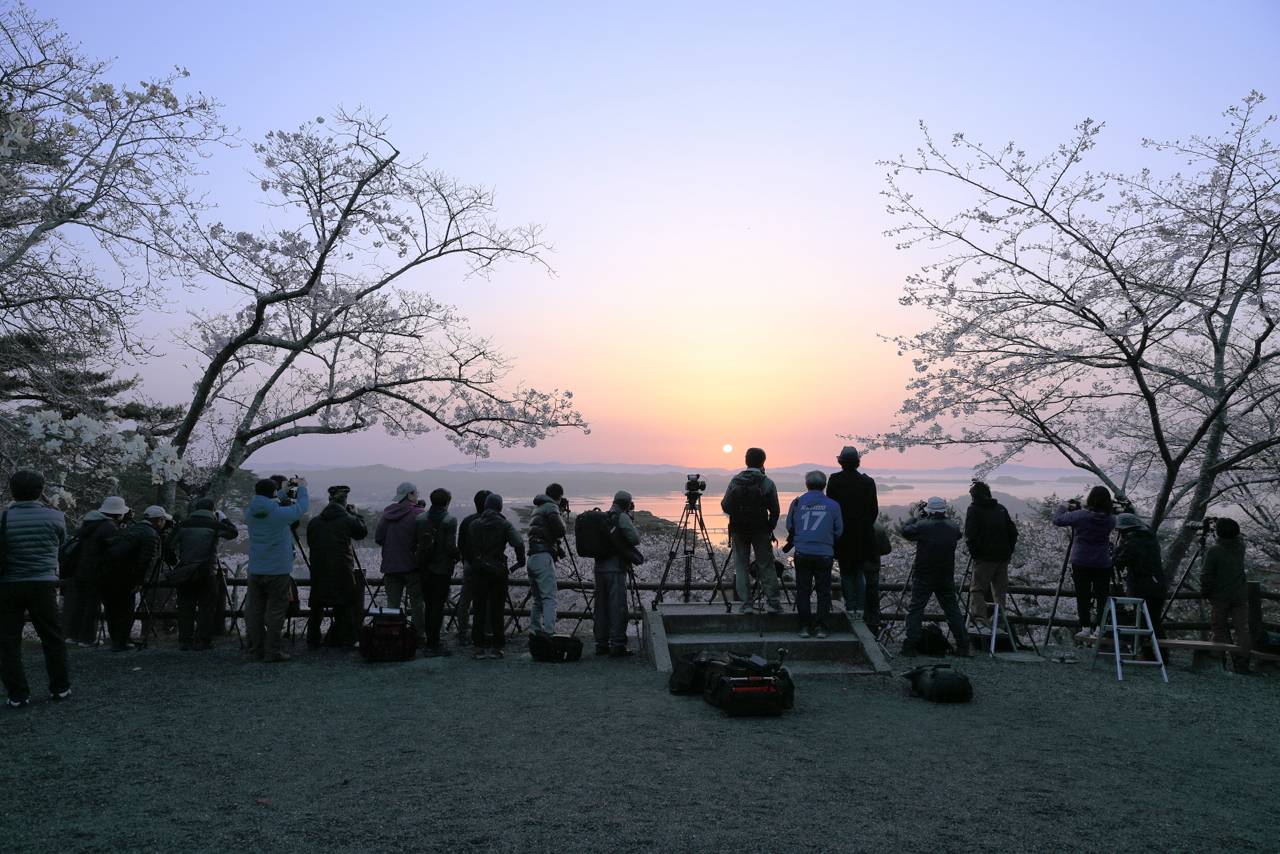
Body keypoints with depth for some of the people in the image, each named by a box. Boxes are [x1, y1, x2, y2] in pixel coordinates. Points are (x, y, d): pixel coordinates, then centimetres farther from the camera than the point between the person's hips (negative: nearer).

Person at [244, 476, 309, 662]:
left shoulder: (250, 512, -1)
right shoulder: (280, 514, -15)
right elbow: (302, 506, 0)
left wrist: (284, 491, 27)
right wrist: (302, 487, 17)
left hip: (255, 571, 5)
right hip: (278, 571, -5)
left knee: (254, 611, 10)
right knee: (275, 612, 1)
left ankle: (255, 650, 17)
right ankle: (272, 651, 3)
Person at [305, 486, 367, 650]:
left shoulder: (314, 522, 4)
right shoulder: (347, 519, -7)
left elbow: (310, 543, 12)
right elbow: (363, 532, 7)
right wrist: (357, 514, 17)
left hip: (319, 570, 4)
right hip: (342, 570, -4)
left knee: (317, 606, 13)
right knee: (345, 606, 6)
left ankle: (313, 640, 18)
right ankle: (344, 640, 7)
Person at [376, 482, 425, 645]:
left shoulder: (387, 513, 4)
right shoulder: (417, 514, -11)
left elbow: (378, 538, 7)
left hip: (390, 565, 4)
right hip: (412, 565, -4)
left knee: (392, 603, 9)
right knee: (417, 602, 5)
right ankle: (420, 636, 7)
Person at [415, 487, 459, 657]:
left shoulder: (420, 519, 4)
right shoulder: (450, 521, -11)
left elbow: (413, 543, 5)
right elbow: (451, 547, -16)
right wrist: (456, 558, 3)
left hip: (424, 569, 5)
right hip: (442, 568, -5)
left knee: (429, 606, 14)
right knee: (438, 606, 1)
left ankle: (431, 643, 19)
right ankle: (434, 645, 2)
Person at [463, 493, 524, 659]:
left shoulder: (473, 524, 4)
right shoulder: (505, 524, -4)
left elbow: (467, 548, 5)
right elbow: (518, 544, -17)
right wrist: (520, 561, -3)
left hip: (478, 571, 2)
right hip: (498, 571, -2)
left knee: (479, 609, 6)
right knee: (497, 609, 5)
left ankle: (479, 647, 7)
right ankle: (496, 647, 7)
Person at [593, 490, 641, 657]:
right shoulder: (622, 517, -7)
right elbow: (635, 539, -13)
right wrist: (633, 527, 8)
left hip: (599, 566, 7)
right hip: (615, 568, -7)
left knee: (601, 606, 12)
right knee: (618, 607, -4)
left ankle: (601, 645, 17)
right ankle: (617, 645, -5)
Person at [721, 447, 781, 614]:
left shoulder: (735, 481, -1)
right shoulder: (767, 483, -7)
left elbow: (725, 505, 0)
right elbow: (775, 510, -7)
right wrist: (770, 528, 6)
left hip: (738, 531, 2)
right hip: (760, 531, -1)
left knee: (741, 566, 7)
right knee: (766, 566, 5)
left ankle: (745, 603, 4)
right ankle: (773, 602, 4)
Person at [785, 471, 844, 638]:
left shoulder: (797, 502, 0)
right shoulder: (833, 505, -2)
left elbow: (789, 526, 8)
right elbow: (839, 531, 6)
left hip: (802, 554, 1)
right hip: (824, 554, 0)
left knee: (802, 590, 10)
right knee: (824, 591, 10)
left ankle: (805, 626, 11)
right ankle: (821, 627, 9)